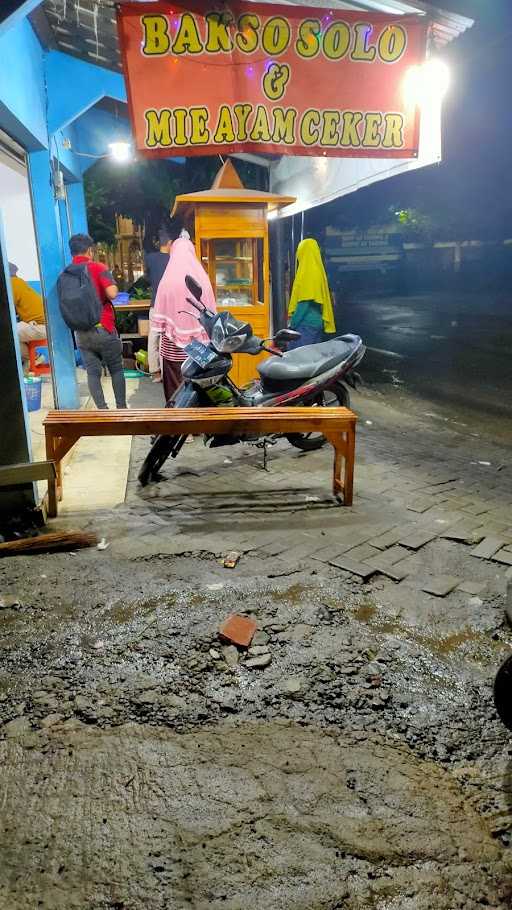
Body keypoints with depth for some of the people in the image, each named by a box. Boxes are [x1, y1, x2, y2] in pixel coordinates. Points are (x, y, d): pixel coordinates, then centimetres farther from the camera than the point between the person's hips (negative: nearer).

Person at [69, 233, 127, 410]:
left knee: (92, 372, 6)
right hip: (103, 328, -4)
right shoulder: (98, 267, -9)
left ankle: (102, 410, 3)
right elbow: (112, 293, -19)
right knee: (116, 369, 9)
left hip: (81, 332, 4)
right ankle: (121, 407, 13)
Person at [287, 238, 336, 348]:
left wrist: (293, 323, -14)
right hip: (317, 323, 9)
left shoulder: (306, 272, -11)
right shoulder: (319, 271, 14)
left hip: (306, 323, -9)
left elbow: (304, 302, -17)